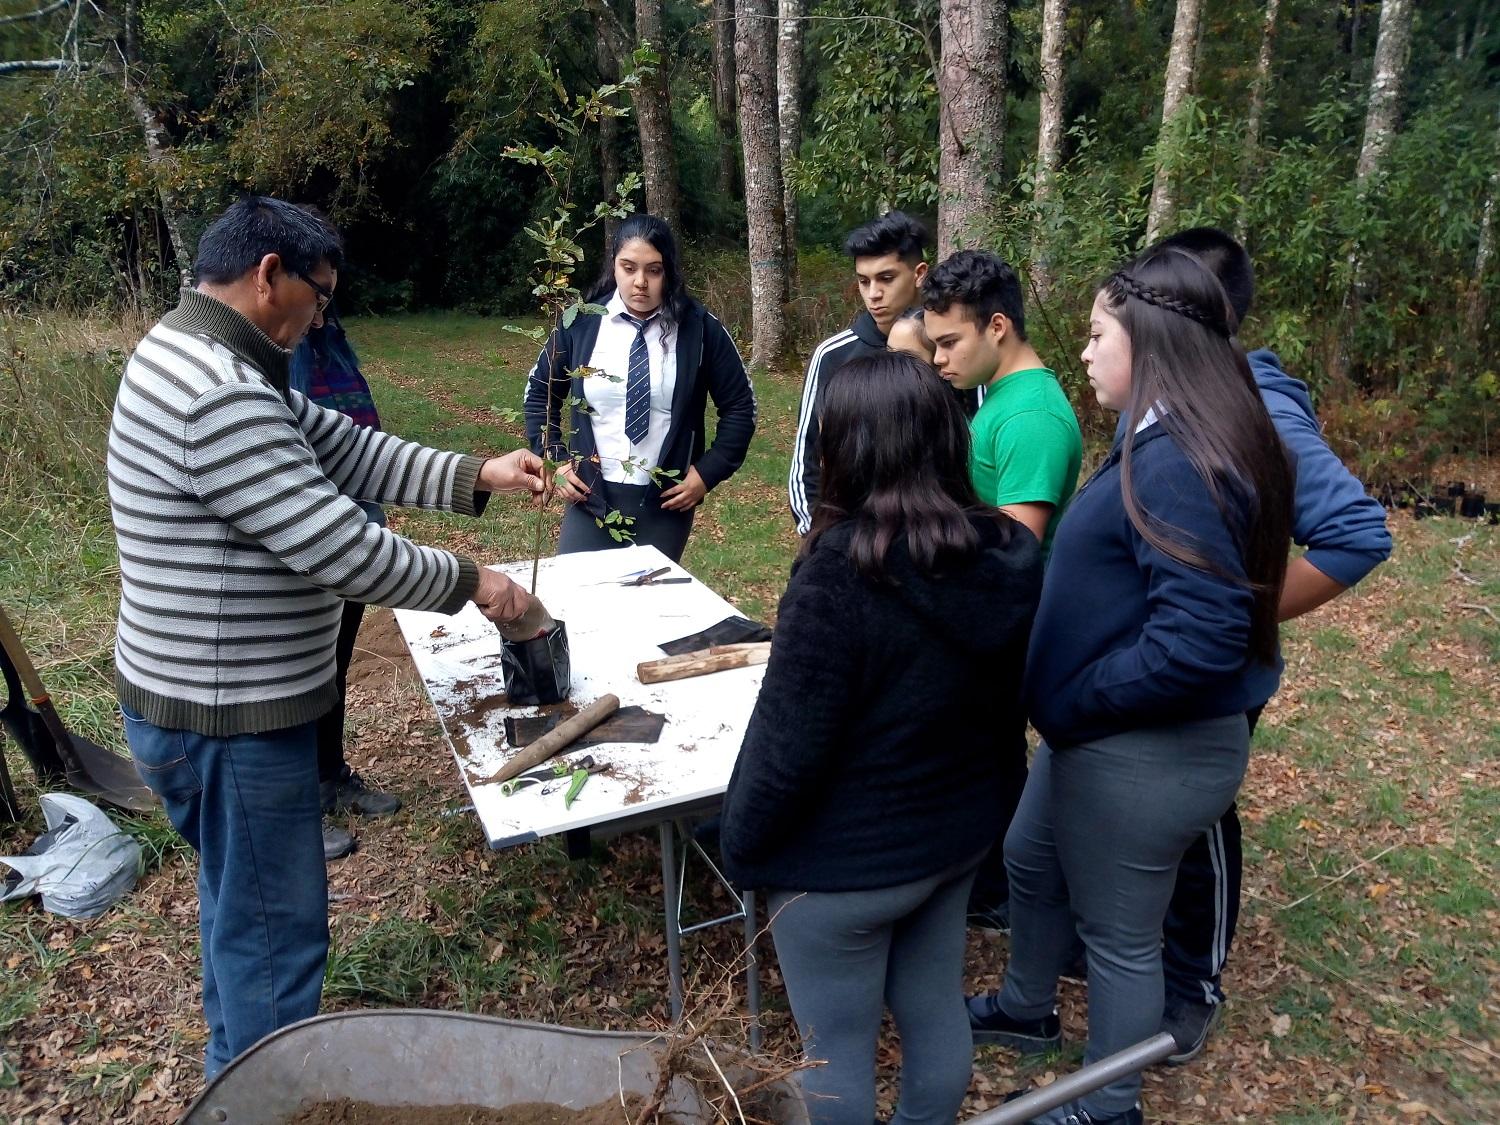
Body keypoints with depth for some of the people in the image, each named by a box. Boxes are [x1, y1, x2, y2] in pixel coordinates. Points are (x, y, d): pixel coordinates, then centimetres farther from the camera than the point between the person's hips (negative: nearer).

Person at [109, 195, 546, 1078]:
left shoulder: (220, 364, 8)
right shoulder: (217, 394, -27)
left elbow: (345, 449, 8)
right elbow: (342, 550, -28)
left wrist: (477, 477, -1)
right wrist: (468, 581, -14)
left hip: (219, 703, 11)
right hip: (227, 720, -11)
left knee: (242, 907, 27)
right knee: (277, 928, 6)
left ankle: (240, 1064, 47)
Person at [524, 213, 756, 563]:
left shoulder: (699, 328, -5)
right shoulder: (582, 322, -1)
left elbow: (739, 405, 3)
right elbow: (540, 393, 12)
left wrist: (708, 472, -4)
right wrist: (555, 460, 3)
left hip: (666, 501, 0)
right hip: (590, 496, 1)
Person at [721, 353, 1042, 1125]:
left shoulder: (842, 574, -28)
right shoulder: (1009, 556, -6)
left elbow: (789, 742, -23)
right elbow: (1010, 703, 7)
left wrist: (740, 844, -6)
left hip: (843, 861, -7)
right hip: (955, 835, 7)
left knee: (838, 1049, 15)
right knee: (935, 1011, 25)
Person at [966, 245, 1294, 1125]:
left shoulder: (1179, 464, -27)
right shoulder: (1166, 444, 5)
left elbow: (1199, 641, -33)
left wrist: (1070, 701, -20)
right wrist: (1071, 700, 9)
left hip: (1146, 753, -10)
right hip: (1109, 736, 10)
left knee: (1117, 933, 11)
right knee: (1032, 860, 28)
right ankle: (1028, 1011, 53)